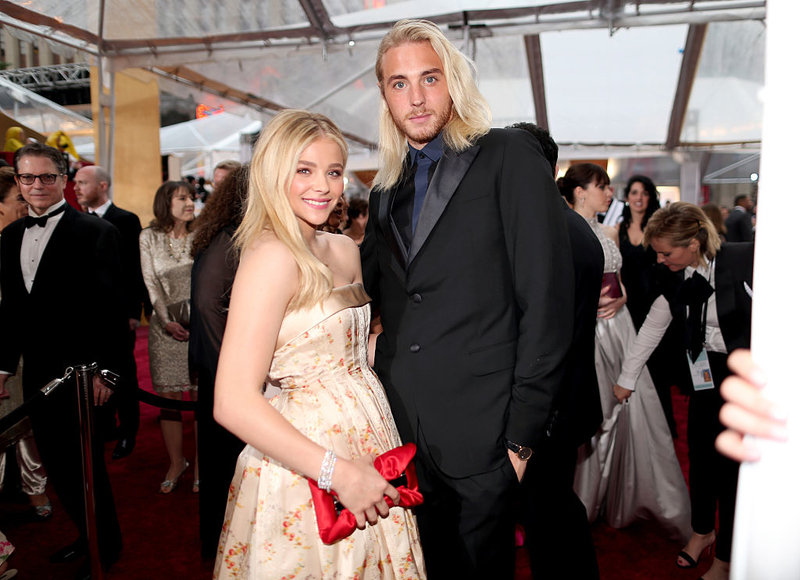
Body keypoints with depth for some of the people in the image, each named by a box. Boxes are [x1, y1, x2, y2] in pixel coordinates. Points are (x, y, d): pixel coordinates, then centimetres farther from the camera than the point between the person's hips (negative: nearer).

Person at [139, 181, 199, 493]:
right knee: (168, 399, 5)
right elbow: (151, 283, 2)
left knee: (202, 397, 1)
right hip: (165, 326, 1)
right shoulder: (149, 237, 5)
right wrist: (167, 321, -8)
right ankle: (176, 462, 21)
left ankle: (201, 464, 14)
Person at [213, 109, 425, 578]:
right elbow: (234, 404, -23)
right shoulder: (272, 257, -18)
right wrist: (339, 473, -23)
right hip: (307, 478, -7)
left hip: (368, 447, 8)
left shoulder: (346, 250, 6)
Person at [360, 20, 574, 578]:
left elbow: (547, 300, -11)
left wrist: (522, 434, -13)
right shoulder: (387, 191, 13)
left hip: (481, 435, -5)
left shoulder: (510, 156, -5)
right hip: (403, 435, 6)